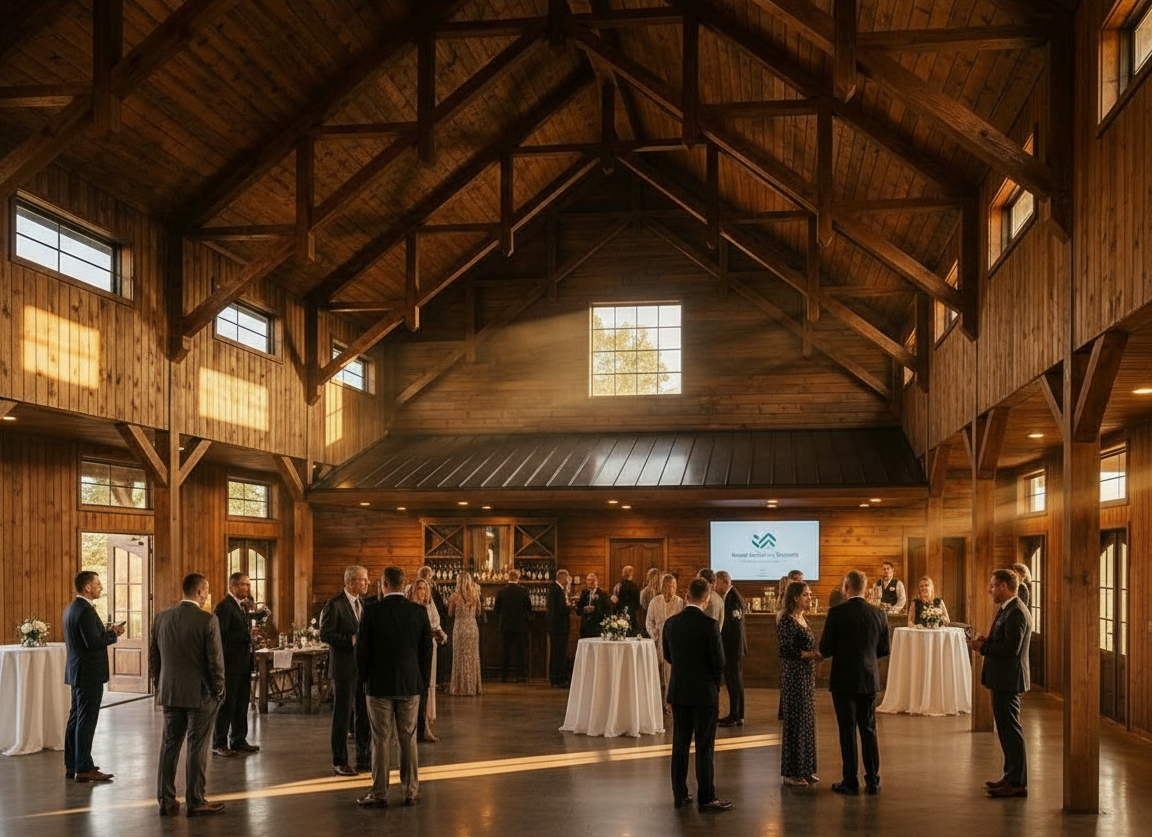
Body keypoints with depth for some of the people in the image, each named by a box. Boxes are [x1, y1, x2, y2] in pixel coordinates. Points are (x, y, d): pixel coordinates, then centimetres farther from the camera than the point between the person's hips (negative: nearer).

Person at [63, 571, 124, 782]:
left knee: (75, 719, 15)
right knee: (86, 721, -6)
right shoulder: (85, 610, -19)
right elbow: (93, 642, -25)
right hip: (89, 673, -11)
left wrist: (107, 632, 7)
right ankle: (84, 769, -3)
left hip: (77, 672, 11)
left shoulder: (71, 607, 13)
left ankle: (72, 766, 22)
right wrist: (113, 634, -10)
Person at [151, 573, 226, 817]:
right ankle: (195, 802, 9)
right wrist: (218, 690, -1)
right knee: (197, 749, 3)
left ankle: (166, 801, 16)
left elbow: (153, 656, 9)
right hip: (200, 694, -5)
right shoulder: (208, 620, -14)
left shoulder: (162, 618, 3)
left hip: (169, 693, 5)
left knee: (169, 746, 11)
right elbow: (215, 659, -13)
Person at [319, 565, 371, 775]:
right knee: (342, 716, 2)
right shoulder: (334, 605, -10)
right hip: (344, 668, -7)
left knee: (364, 715, 11)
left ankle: (364, 760, 20)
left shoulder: (364, 603, 12)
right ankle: (339, 763, 11)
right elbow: (325, 634, -15)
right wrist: (352, 639, -20)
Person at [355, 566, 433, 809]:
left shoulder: (372, 611, -9)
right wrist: (424, 681, 12)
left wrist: (364, 679, 10)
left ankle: (379, 794, 7)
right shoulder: (419, 611, -2)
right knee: (408, 739, 9)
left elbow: (362, 649, -5)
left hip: (379, 685, -2)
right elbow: (426, 649, 2)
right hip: (410, 684, 2)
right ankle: (411, 792, 14)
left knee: (381, 741, 3)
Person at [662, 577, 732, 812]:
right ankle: (706, 798, 6)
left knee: (680, 744, 12)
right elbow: (719, 662, -12)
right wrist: (714, 681, 8)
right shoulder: (710, 625, -16)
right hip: (704, 692, -4)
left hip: (678, 691, 4)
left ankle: (679, 795, 18)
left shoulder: (671, 623, -2)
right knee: (704, 747, 2)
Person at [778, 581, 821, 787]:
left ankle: (806, 769, 19)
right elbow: (784, 650, -20)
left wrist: (816, 654, 4)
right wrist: (809, 654, -21)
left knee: (807, 720, 12)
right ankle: (791, 772, 3)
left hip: (807, 675, 9)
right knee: (794, 721, -4)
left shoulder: (803, 619, 13)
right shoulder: (787, 621, -14)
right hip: (794, 676, -9)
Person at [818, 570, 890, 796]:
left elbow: (825, 649, -10)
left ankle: (850, 781, 7)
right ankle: (872, 780, 15)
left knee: (847, 731, 3)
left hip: (844, 680, -4)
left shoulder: (836, 613, -13)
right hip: (870, 680, 4)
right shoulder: (878, 614, 0)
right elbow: (884, 650, 7)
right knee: (869, 729, 12)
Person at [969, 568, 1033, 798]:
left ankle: (1018, 783, 0)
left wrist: (982, 647, -15)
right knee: (1006, 728, 17)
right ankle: (1011, 775, 27)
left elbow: (1011, 648, -25)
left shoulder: (1016, 613, -19)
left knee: (1011, 730, -5)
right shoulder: (1007, 610, 15)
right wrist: (986, 642, 4)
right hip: (1002, 679, 11)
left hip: (1009, 679, -11)